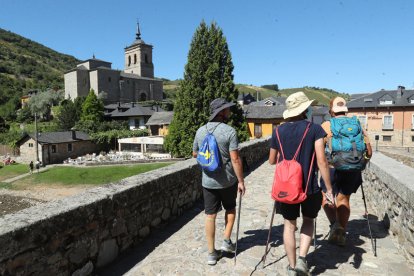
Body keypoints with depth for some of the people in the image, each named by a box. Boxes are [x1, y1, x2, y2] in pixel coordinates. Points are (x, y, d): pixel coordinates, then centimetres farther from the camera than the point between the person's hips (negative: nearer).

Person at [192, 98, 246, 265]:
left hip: (208, 181, 3)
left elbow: (195, 154, 13)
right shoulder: (229, 131, -14)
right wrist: (241, 181, -9)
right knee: (230, 208, 23)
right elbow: (235, 159, -17)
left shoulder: (200, 131, 1)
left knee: (210, 215, 10)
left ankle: (211, 253, 19)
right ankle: (227, 241, 26)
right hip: (228, 180, -3)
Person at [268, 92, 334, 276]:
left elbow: (272, 161, 9)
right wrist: (329, 189, -6)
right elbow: (321, 161, -13)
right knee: (308, 220, 24)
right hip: (309, 186, -2)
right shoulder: (314, 129, -9)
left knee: (289, 225, 17)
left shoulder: (278, 131, 0)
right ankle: (302, 259, 14)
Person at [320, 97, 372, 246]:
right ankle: (341, 233, 21)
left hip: (332, 168, -3)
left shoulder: (326, 126, -2)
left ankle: (335, 224, -1)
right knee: (343, 198, 17)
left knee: (325, 195, 17)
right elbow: (369, 153, 7)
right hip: (353, 170, 3)